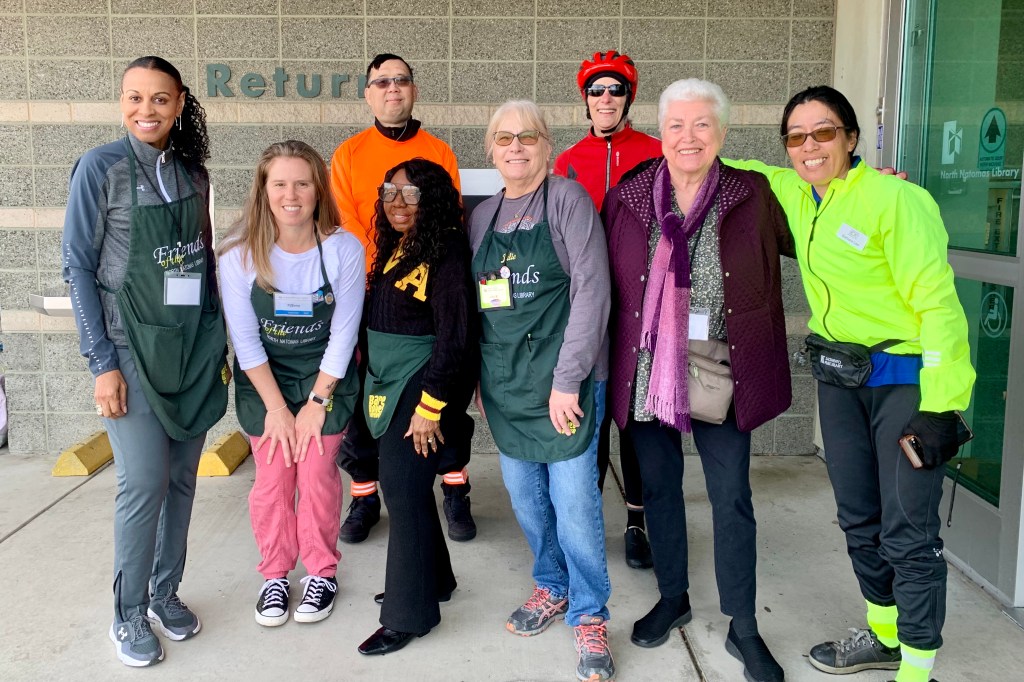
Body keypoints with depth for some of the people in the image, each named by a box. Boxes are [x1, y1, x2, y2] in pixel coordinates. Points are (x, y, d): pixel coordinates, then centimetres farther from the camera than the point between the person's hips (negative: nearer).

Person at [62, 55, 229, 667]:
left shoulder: (193, 171, 8)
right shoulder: (101, 167, -6)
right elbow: (79, 267, -6)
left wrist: (219, 344, 11)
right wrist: (103, 362, -11)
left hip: (196, 347, 5)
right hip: (135, 346, -4)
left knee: (183, 478, 9)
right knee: (145, 482, -5)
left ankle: (166, 592, 27)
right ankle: (129, 613, 14)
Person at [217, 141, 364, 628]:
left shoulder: (344, 249, -17)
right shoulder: (240, 253, -16)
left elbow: (342, 336, -11)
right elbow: (245, 340, -11)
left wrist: (316, 403, -10)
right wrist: (276, 407, -10)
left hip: (325, 377, 0)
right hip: (263, 381, 1)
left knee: (317, 475, -3)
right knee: (272, 479, 0)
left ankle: (322, 573, 18)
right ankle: (275, 576, 20)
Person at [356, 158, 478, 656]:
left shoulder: (445, 252, -16)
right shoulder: (396, 248, 11)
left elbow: (455, 336, -20)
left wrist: (429, 405, -21)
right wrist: (375, 382, 13)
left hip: (423, 386, -9)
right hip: (391, 385, 9)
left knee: (404, 489, -4)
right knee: (402, 484, 16)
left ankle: (408, 614, 9)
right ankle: (432, 579, 35)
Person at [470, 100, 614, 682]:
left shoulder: (568, 199, -5)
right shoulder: (483, 216, 13)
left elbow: (592, 290, -12)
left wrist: (567, 379, -16)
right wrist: (478, 375, 12)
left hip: (561, 381, -5)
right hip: (503, 384, 5)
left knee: (574, 502, -3)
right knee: (526, 497, 13)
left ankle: (589, 616, 15)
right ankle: (552, 587, 35)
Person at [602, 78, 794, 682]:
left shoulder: (754, 196, -4)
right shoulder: (626, 200, 0)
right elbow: (604, 286, 4)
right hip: (648, 373, 2)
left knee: (732, 499, 6)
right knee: (658, 488, 15)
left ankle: (744, 628, 22)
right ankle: (673, 598, 36)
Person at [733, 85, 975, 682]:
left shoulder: (893, 197, -17)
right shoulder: (794, 194, 2)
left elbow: (937, 301, -20)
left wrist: (942, 405, -23)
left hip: (907, 378, -7)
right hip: (840, 379, 7)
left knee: (909, 534, -3)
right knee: (860, 521, 18)